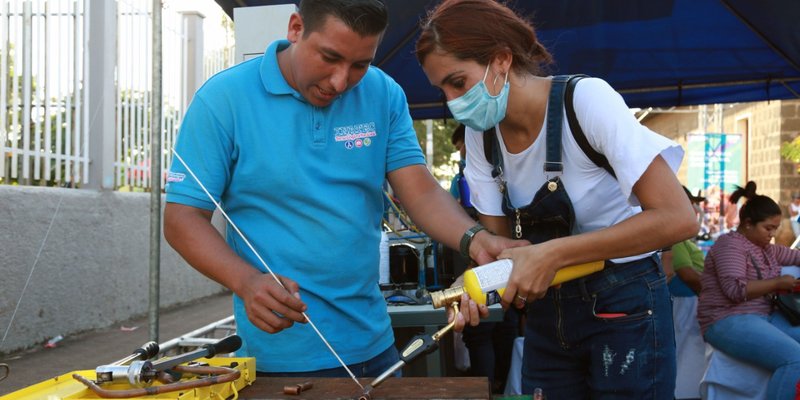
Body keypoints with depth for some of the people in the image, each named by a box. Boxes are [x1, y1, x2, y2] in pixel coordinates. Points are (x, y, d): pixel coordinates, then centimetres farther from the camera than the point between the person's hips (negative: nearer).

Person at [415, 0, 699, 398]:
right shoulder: (481, 133, -4)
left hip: (623, 306, -5)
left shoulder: (585, 99, -23)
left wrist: (552, 254, -32)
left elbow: (678, 218, -27)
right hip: (547, 309, 6)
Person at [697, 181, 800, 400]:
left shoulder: (765, 247, 19)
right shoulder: (730, 245, -9)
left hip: (765, 316, 10)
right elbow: (736, 289, -21)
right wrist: (777, 283, -13)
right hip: (729, 321, -10)